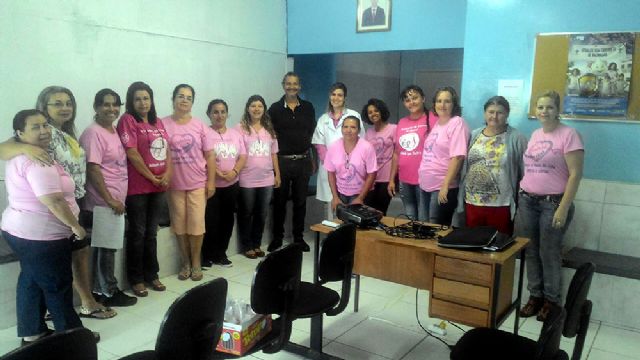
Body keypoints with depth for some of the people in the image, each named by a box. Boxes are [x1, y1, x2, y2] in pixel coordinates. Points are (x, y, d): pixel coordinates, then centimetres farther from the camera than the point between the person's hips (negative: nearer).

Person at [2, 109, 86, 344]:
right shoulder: (38, 161, -23)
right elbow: (53, 201, -28)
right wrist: (76, 226, -18)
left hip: (20, 229, 10)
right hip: (41, 235, -10)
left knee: (31, 281, 18)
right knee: (57, 285, 4)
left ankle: (31, 332, 29)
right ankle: (71, 333, 18)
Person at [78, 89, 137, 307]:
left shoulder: (113, 131, 13)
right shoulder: (93, 133, -14)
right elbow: (92, 169, -20)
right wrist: (109, 199, -22)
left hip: (115, 201, 9)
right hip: (102, 203, -9)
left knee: (107, 246, 14)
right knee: (106, 247, 1)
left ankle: (100, 292, 25)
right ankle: (109, 293, 13)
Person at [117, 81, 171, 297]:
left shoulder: (158, 122, 14)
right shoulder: (127, 120, -6)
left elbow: (167, 150, 11)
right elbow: (132, 153, -14)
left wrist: (167, 174, -5)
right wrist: (152, 177, -11)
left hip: (159, 186, 6)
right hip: (137, 187, -6)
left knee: (151, 232, 14)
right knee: (137, 233, 3)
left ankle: (151, 274, 24)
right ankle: (136, 279, 14)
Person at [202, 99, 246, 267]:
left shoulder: (235, 134, 11)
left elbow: (243, 156, 6)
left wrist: (234, 171, -12)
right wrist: (218, 173, -21)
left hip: (231, 184, 5)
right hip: (211, 184, -5)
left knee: (227, 219, 9)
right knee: (211, 220, -4)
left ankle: (221, 253, 22)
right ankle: (207, 255, 10)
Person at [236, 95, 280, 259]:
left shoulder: (269, 129, 10)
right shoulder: (241, 128, -5)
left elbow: (273, 154, 14)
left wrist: (277, 174, 11)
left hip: (266, 179, 4)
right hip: (247, 180, -4)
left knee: (261, 214, 11)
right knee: (246, 214, 7)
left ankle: (256, 244, 25)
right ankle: (247, 246, 19)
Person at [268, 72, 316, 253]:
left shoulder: (308, 108, 6)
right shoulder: (275, 108, 0)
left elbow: (312, 134, 9)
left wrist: (312, 160, 5)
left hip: (303, 161, 2)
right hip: (282, 161, -2)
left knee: (300, 201, 9)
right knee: (279, 201, 7)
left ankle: (298, 237, 22)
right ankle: (277, 238, 19)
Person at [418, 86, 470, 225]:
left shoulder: (457, 123, -11)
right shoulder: (436, 123, 12)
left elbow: (457, 157, -20)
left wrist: (445, 185, -23)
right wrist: (422, 177, 13)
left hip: (442, 187, -8)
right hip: (426, 184, 8)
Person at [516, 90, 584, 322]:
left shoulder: (568, 134, -9)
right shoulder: (535, 134, 10)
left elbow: (575, 174, -13)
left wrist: (563, 208, -16)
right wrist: (522, 196, 12)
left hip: (553, 202, -6)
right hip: (527, 201, 6)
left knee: (549, 254, 4)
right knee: (530, 251, 10)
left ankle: (551, 300, 21)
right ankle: (535, 295, 25)